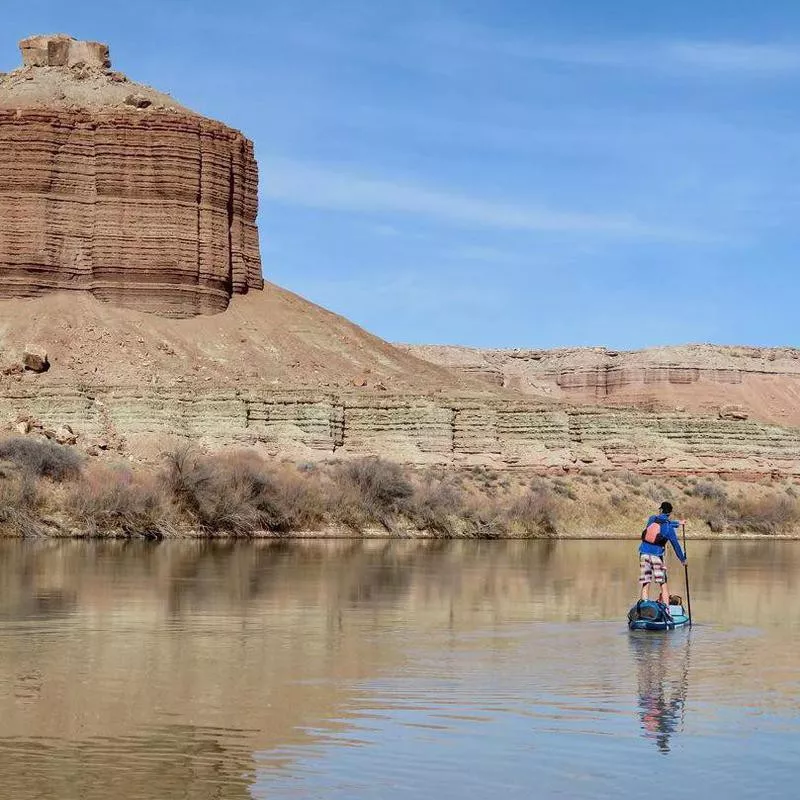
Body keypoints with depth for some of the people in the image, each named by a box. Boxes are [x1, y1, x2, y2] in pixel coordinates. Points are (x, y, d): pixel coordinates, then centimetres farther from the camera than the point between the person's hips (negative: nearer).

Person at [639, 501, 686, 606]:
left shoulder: (652, 519, 9)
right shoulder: (669, 527, -1)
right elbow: (675, 544, 4)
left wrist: (677, 523, 42)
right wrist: (682, 559, 16)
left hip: (644, 554, 3)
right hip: (657, 555, -3)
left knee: (645, 584, 3)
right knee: (663, 584, 4)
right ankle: (666, 607, -3)